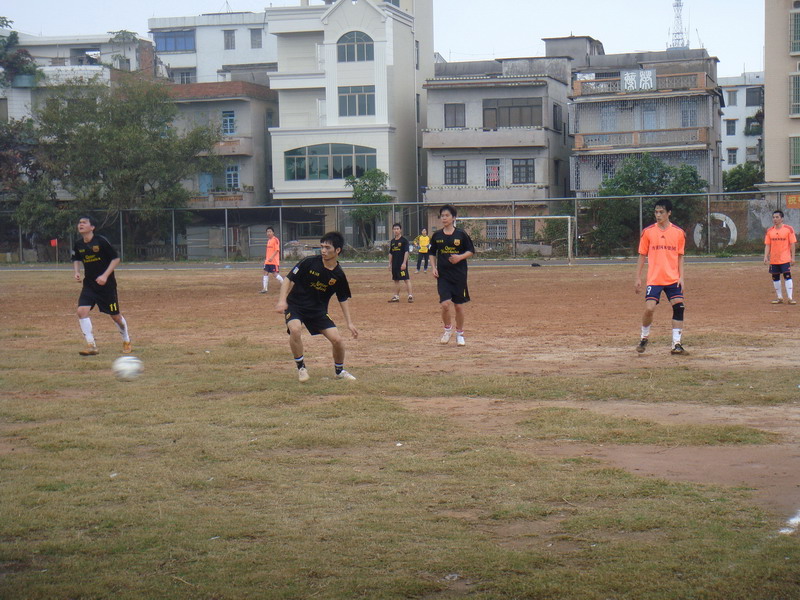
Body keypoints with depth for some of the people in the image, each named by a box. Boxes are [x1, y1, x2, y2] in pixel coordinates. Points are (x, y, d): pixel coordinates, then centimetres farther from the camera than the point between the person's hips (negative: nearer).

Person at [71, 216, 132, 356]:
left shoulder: (101, 241, -15)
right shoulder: (78, 244, -1)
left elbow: (116, 258, -10)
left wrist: (105, 275, -18)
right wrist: (77, 272, 0)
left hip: (106, 283, -4)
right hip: (89, 284, 4)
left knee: (115, 315, 5)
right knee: (81, 311, -17)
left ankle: (126, 341, 32)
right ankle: (91, 346, -12)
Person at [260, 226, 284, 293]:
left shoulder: (275, 240, -11)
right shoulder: (268, 240, 15)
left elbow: (277, 250, -17)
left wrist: (272, 257, -26)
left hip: (274, 261, -8)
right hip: (267, 260, 8)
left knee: (275, 274, -6)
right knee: (266, 273, 3)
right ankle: (265, 288, 4)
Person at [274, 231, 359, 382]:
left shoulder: (339, 275, -4)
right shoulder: (309, 263, -15)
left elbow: (343, 299, 8)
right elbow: (289, 279, -9)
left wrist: (349, 323, 4)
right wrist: (282, 300, -22)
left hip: (318, 310, 3)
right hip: (295, 306, -3)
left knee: (337, 339, -8)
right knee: (295, 329, -33)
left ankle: (339, 371, 22)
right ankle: (301, 368, -10)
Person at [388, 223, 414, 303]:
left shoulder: (404, 240, -6)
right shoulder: (392, 242, 14)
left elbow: (406, 252, -11)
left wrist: (404, 263, -19)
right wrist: (390, 264, 15)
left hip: (402, 264, -7)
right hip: (395, 264, 7)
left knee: (406, 279, -10)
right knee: (396, 280, 11)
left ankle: (410, 296, -11)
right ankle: (396, 296, 17)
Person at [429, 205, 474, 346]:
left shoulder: (461, 234, -3)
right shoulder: (437, 235, 3)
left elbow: (471, 251, 3)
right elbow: (432, 253, 15)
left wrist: (460, 257, -15)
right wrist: (434, 267, 2)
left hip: (459, 275, -1)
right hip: (443, 275, 1)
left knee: (459, 306, 5)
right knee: (445, 304, -13)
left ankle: (459, 334, 23)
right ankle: (447, 329, 13)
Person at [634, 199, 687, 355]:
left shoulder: (678, 232, 5)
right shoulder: (648, 232, 2)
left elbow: (680, 257, 11)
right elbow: (642, 256, 7)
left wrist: (681, 277, 2)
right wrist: (638, 278, 4)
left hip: (673, 279, 2)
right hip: (654, 279, -2)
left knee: (679, 307, -8)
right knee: (649, 308, -13)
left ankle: (676, 344, 1)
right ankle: (644, 338, 13)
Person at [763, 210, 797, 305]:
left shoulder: (788, 229, -4)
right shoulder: (769, 231, 7)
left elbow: (792, 244, -4)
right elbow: (767, 245, 8)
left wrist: (793, 257, -8)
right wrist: (766, 257, -2)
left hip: (785, 258, -4)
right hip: (773, 259, 4)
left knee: (787, 277, -9)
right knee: (775, 278, 7)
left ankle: (789, 298, -7)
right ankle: (779, 298, 17)